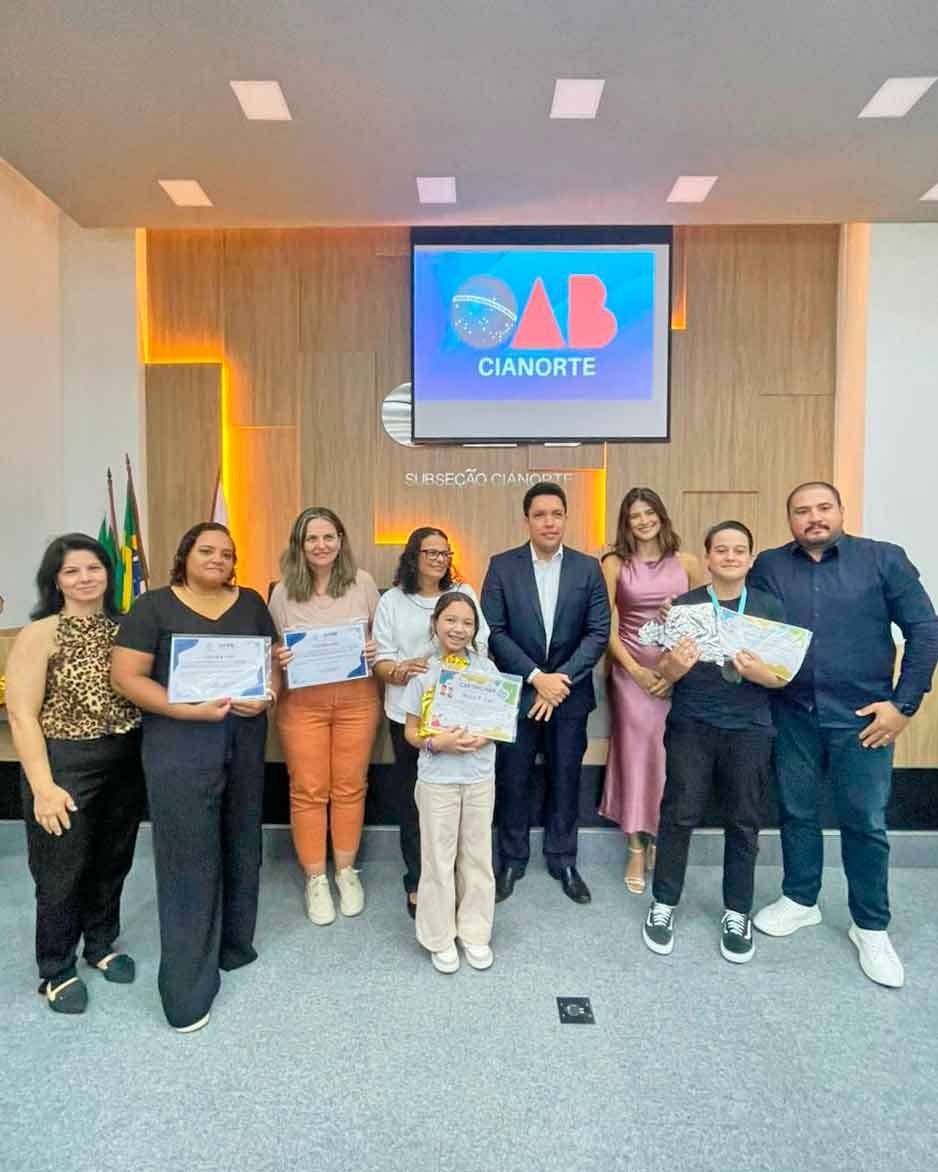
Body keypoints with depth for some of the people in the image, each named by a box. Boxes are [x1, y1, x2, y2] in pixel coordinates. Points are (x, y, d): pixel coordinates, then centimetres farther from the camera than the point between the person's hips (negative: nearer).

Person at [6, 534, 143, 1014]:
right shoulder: (40, 634, -10)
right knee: (62, 872, 10)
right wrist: (43, 786, -17)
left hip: (127, 762, 4)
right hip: (67, 765, -4)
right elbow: (22, 715, -12)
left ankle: (102, 943, 42)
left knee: (113, 862, 18)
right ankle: (56, 970, 32)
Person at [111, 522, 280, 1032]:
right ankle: (187, 985, 15)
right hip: (179, 745, -4)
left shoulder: (251, 603, 8)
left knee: (241, 845, 15)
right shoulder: (153, 606, -3)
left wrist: (267, 697, -11)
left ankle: (233, 945, 36)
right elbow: (125, 675, -9)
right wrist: (189, 710, -19)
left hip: (245, 740, 4)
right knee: (188, 855, 0)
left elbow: (274, 661, 11)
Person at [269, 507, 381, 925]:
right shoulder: (283, 592, -3)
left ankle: (346, 871, 31)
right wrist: (278, 659, -17)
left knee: (350, 787, 11)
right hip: (302, 703, 0)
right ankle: (315, 878, 27)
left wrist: (376, 651, -14)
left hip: (357, 699, 0)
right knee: (307, 791, 8)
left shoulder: (362, 582, -3)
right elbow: (273, 649, 5)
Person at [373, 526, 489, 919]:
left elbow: (480, 647, 6)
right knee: (413, 801, 8)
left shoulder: (464, 593, 7)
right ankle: (417, 884, 24)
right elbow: (381, 661, -1)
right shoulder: (392, 600, 4)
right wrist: (401, 671, -23)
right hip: (409, 713, 0)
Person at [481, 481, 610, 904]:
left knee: (566, 779, 13)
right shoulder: (502, 566, -3)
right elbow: (493, 631, -8)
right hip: (516, 692, -1)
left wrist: (561, 678, -14)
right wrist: (536, 676, -16)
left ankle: (563, 860, 32)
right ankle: (511, 859, 30)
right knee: (511, 779, 10)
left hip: (570, 693, 1)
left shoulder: (588, 568, 0)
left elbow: (598, 632, -4)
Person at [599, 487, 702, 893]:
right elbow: (604, 624, -3)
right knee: (636, 752, 1)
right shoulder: (614, 564, 0)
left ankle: (661, 842, 25)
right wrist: (635, 670, -10)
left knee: (672, 755, 6)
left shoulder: (687, 563, 5)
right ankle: (636, 850, 15)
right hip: (631, 670, -1)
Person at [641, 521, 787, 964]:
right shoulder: (684, 605, 1)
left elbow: (786, 676, 5)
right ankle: (664, 904, 22)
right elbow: (664, 672, 1)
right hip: (690, 727, -1)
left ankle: (737, 914, 28)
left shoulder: (770, 608, 4)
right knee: (679, 817, 4)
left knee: (743, 823, 10)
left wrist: (762, 673, -17)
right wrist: (676, 664, -22)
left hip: (749, 730, 1)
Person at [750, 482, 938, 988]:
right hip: (792, 715, 2)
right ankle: (800, 900, 37)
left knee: (865, 823, 8)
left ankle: (871, 928, 28)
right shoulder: (768, 566, 1)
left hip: (861, 716, -2)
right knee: (796, 812, 15)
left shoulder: (883, 559, -4)